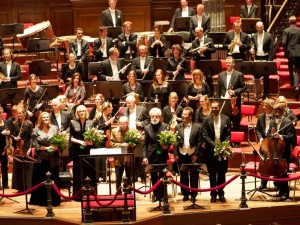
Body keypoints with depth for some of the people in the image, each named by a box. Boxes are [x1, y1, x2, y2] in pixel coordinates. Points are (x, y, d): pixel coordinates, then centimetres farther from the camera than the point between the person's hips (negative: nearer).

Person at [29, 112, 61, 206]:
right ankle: (42, 200, 10)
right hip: (42, 159, -2)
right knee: (41, 179, 2)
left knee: (54, 179, 5)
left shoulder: (54, 128, 5)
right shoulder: (37, 131, -1)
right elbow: (35, 145, -6)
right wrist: (46, 148, -15)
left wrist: (57, 147, -15)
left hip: (53, 159, 2)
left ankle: (54, 200, 13)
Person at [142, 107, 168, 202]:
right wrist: (144, 156, -3)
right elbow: (145, 144, 5)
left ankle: (162, 196, 8)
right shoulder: (147, 128, 5)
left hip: (162, 155, -2)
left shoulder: (165, 126, 0)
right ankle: (156, 195, 17)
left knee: (162, 176, 1)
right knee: (153, 177, 7)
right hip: (151, 156, 2)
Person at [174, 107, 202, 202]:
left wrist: (196, 155, -9)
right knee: (183, 176, 7)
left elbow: (199, 142, -3)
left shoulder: (197, 127, -2)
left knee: (194, 176, 3)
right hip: (182, 155, 2)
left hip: (193, 155, -2)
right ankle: (185, 194, 15)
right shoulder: (178, 127, 5)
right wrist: (176, 154, -4)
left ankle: (193, 195, 11)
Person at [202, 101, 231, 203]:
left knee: (222, 173, 7)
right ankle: (213, 194, 14)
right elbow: (205, 136, -6)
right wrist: (214, 145, -17)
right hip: (211, 150, -1)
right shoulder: (206, 120, -2)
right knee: (212, 174, 6)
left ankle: (221, 193, 17)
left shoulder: (226, 119, 3)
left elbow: (228, 135, 2)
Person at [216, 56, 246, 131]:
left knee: (236, 124, 3)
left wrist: (235, 92, -17)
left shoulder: (239, 75, 0)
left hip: (235, 102, -3)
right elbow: (218, 89, 10)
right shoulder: (221, 75, 10)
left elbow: (243, 87, -1)